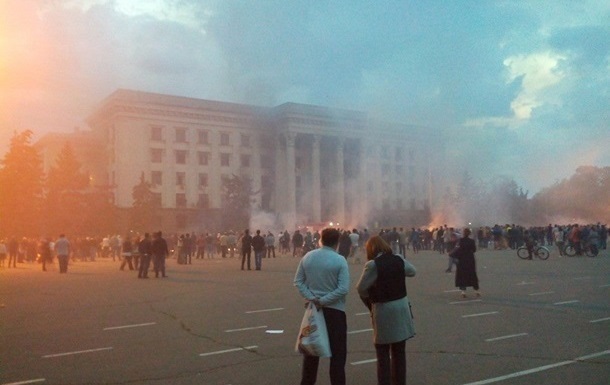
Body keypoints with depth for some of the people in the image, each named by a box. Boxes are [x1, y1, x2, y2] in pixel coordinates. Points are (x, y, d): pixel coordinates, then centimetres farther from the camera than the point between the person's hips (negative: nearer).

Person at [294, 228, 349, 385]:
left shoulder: (307, 257, 1)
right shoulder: (340, 260, -13)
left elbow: (298, 281, 1)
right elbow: (343, 289, -20)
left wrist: (312, 298, -7)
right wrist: (323, 301, -15)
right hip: (334, 309, -5)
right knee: (337, 351, 4)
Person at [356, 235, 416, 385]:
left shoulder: (372, 264, -16)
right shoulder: (398, 259, 1)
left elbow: (361, 288, -12)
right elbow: (412, 271, 19)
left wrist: (370, 301, 4)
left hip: (383, 310, -6)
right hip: (401, 307, 6)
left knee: (383, 355, 6)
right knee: (399, 352, 16)